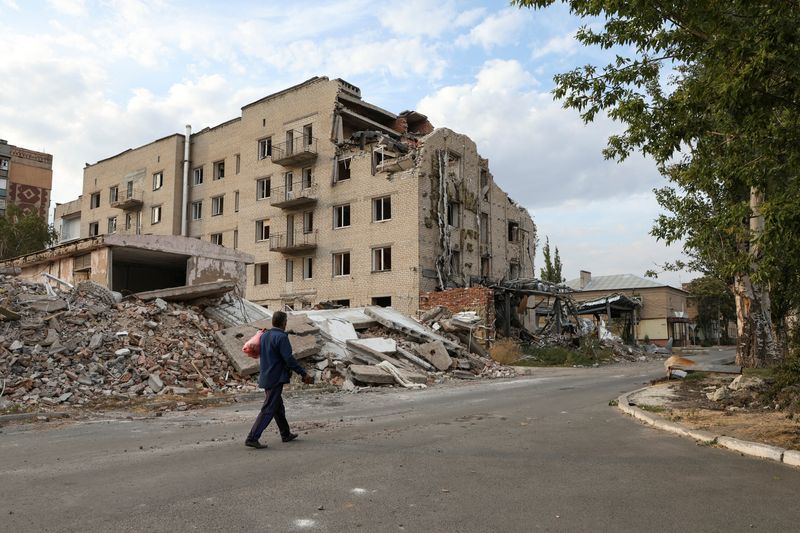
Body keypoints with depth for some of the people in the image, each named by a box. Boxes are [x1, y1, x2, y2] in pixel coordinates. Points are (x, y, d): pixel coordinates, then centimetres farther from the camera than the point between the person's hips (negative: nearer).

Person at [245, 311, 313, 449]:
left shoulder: (264, 336, 8)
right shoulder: (281, 337, -17)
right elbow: (289, 359, -20)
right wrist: (304, 374, -15)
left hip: (265, 377, 9)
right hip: (276, 379, -9)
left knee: (278, 407, 20)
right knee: (268, 409, -4)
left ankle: (285, 434, 32)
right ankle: (252, 438, -5)